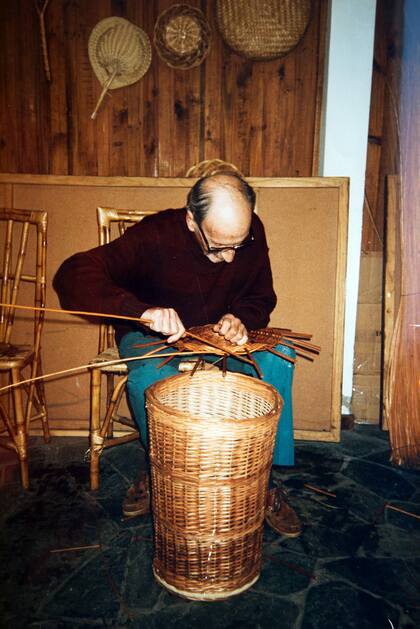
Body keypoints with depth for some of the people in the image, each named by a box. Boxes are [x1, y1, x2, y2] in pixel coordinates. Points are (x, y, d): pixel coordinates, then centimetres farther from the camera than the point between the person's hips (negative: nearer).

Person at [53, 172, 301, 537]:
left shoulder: (251, 232, -14)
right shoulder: (155, 237, -27)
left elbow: (261, 298, -1)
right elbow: (73, 275, -33)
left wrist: (241, 320, -26)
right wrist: (141, 310, -49)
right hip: (152, 336, -3)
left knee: (278, 357, -24)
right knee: (152, 379, -37)